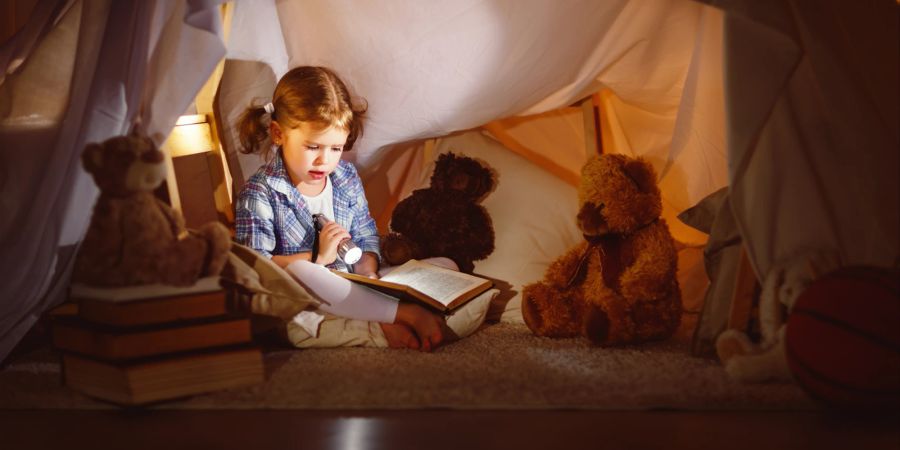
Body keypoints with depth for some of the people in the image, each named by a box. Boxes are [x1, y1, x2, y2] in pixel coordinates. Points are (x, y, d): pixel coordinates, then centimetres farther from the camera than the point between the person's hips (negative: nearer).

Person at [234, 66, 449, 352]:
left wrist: (367, 269, -6)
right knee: (298, 271, -43)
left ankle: (382, 325, -31)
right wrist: (317, 257, -20)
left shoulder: (346, 177, 8)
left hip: (354, 288, 6)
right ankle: (407, 315, -35)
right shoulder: (260, 193, -9)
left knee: (446, 266, -4)